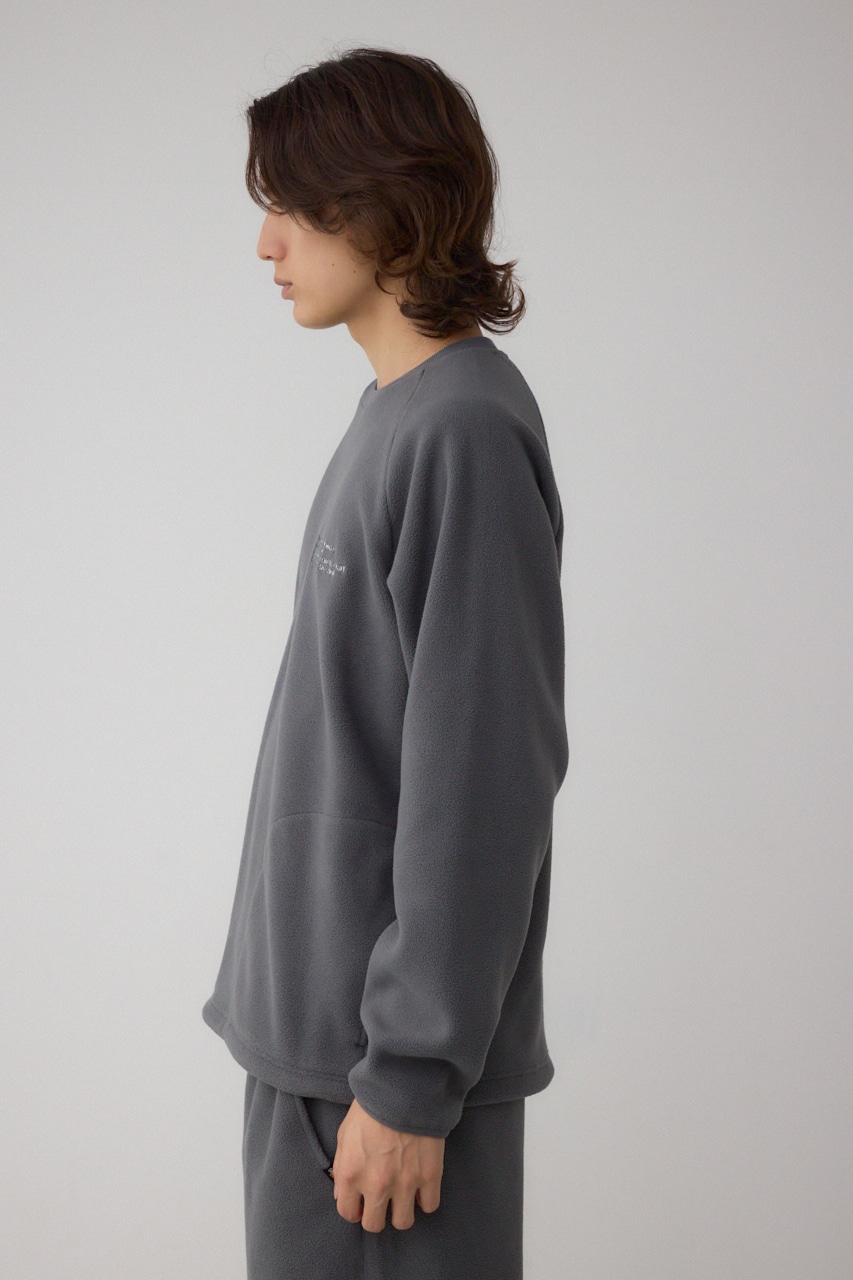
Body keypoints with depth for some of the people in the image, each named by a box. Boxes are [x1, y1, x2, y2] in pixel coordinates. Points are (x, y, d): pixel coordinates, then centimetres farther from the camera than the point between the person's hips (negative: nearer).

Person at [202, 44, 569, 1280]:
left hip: (392, 1040, -8)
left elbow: (480, 783, -21)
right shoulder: (394, 414, 9)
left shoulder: (468, 432, -19)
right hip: (313, 1024, 8)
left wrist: (411, 1076, -18)